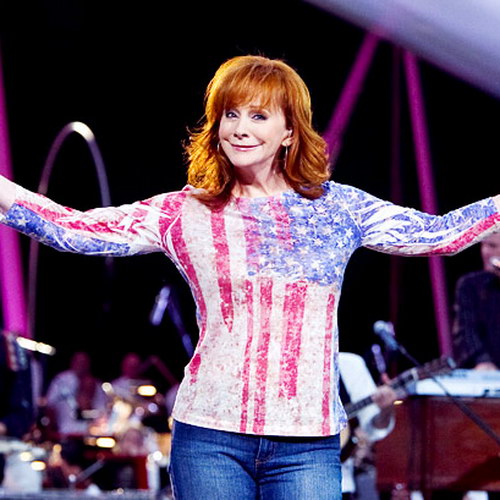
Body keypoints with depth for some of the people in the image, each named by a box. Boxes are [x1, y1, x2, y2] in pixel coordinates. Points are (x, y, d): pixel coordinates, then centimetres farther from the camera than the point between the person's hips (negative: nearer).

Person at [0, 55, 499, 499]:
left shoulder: (337, 207, 8)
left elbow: (438, 233, 10)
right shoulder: (185, 214, 4)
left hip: (308, 444, 0)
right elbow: (78, 230, 0)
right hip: (210, 439, 0)